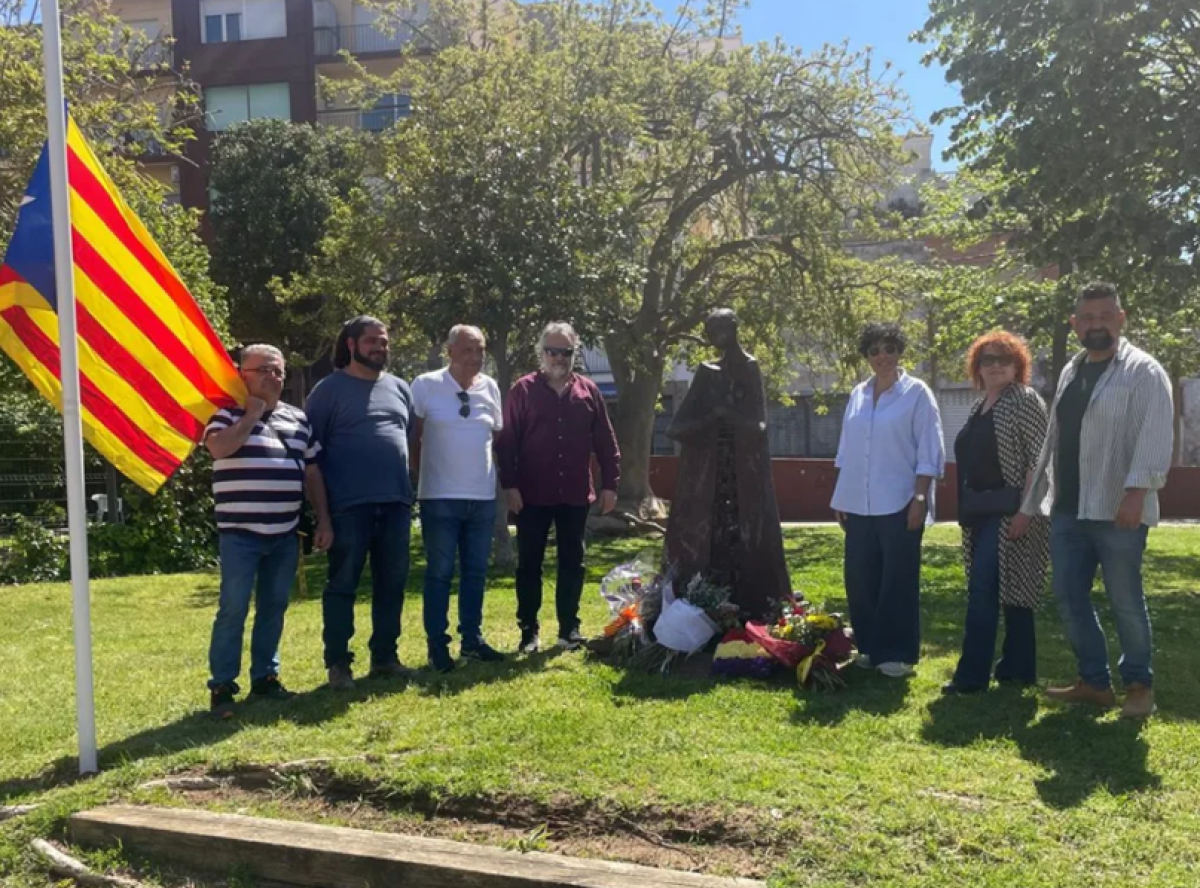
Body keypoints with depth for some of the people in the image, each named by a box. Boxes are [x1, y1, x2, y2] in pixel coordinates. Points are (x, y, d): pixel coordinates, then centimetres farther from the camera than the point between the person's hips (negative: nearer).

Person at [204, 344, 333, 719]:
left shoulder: (297, 419, 13)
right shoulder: (228, 414, -1)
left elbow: (312, 472, 16)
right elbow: (219, 448, -23)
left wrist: (323, 520, 10)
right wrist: (252, 414, -12)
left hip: (285, 534, 5)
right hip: (240, 533, -5)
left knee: (274, 607, 10)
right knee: (234, 608, -5)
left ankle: (264, 676, 21)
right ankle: (222, 685, 1)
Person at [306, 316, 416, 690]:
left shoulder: (399, 388, 14)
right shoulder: (330, 388, -1)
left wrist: (411, 489, 14)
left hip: (396, 502, 5)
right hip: (350, 504, -5)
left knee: (392, 583, 10)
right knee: (342, 584, 1)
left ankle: (384, 656, 21)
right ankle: (338, 662, 9)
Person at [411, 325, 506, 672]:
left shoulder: (490, 387, 6)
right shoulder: (425, 385, -7)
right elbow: (411, 435, -3)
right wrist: (409, 482, -5)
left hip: (483, 496, 5)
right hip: (440, 496, -4)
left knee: (476, 571, 12)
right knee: (440, 572, 2)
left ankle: (472, 638, 23)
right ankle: (437, 644, 11)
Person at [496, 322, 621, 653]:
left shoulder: (588, 391, 7)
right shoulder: (523, 390, -1)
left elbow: (605, 441, 8)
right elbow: (506, 441, -4)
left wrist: (610, 483, 3)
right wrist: (510, 485, -11)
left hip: (575, 494, 3)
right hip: (533, 494, -2)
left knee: (572, 563, 9)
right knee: (529, 564, 4)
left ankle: (569, 628, 19)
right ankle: (528, 630, 14)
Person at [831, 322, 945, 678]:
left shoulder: (917, 393, -3)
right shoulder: (858, 394, 11)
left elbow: (929, 453, -7)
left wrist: (920, 498, -13)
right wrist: (840, 498, 12)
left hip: (899, 504, -5)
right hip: (859, 505, 5)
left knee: (898, 581, 0)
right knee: (861, 579, 8)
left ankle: (897, 652, 8)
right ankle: (869, 646, 21)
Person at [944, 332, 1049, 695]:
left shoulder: (1025, 400, -8)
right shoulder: (978, 407, 16)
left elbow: (1038, 458, -14)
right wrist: (967, 510, 15)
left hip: (1010, 511, -8)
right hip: (983, 511, 8)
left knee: (983, 588, -10)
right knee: (1009, 589, 12)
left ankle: (972, 674, -6)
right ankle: (1018, 667, 19)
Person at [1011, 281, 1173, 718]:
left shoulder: (1143, 371, -6)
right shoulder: (1071, 372, 17)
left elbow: (1156, 435, -18)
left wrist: (1137, 490, -31)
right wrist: (1029, 505, 18)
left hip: (1117, 510, -7)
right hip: (1067, 509, 7)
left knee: (1125, 599, 2)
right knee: (1069, 596, 10)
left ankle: (1139, 684, 18)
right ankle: (1095, 681, 22)